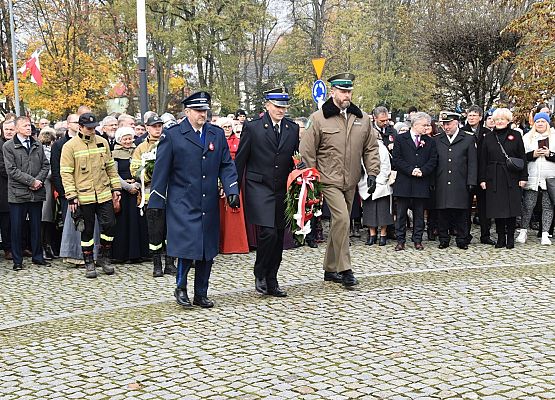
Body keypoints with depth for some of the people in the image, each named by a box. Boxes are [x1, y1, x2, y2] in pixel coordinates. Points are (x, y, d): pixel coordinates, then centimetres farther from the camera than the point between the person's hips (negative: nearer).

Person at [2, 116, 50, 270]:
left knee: (36, 227, 12)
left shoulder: (37, 145, 11)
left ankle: (38, 256, 23)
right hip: (18, 193, -4)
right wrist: (31, 181, -14)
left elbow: (46, 165, 11)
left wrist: (39, 180, -8)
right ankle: (17, 260, 12)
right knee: (17, 228, 3)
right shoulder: (8, 146, -3)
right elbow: (12, 170, -10)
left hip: (37, 193, 4)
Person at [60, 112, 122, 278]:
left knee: (109, 225, -1)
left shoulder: (102, 142, 7)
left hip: (104, 194, 3)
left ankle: (104, 258, 18)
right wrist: (71, 196, -13)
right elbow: (66, 173, -7)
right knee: (87, 231, 5)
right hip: (83, 197, -3)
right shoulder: (70, 146, -6)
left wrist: (116, 187, 10)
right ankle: (89, 263, 17)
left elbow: (111, 167, 15)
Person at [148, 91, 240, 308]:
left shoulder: (217, 134, 10)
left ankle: (201, 294, 19)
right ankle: (181, 288, 11)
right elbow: (161, 170, -1)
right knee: (187, 247, -11)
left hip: (209, 205, 4)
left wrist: (232, 190, -5)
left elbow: (226, 165, 11)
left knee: (207, 251, 7)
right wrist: (156, 203, -3)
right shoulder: (173, 135, -2)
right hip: (183, 204, -4)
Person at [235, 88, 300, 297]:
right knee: (268, 233, -16)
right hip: (259, 188, -4)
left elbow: (295, 160, 14)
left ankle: (271, 281, 19)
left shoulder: (293, 128, 9)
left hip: (283, 191, 4)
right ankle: (260, 274, 7)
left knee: (279, 238, 7)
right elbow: (240, 160, 0)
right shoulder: (252, 127, -3)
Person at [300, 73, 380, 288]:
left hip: (350, 182, 5)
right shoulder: (319, 118, -5)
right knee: (341, 219, -18)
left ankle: (330, 269, 23)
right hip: (329, 180, -5)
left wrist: (372, 173, 6)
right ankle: (344, 269, -12)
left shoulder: (362, 118, 8)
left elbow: (371, 148, 16)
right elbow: (307, 151, -3)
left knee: (339, 224, 12)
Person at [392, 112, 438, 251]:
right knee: (401, 213, 1)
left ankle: (417, 240, 14)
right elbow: (397, 159, -4)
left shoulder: (430, 142, 12)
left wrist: (422, 171, -11)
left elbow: (433, 161, 6)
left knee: (419, 213, 7)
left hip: (422, 183, 2)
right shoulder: (400, 139, 4)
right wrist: (411, 170, -14)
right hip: (404, 181, -2)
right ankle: (400, 240, 8)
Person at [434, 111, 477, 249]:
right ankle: (444, 239, 15)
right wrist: (432, 182, 3)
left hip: (460, 185, -2)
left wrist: (471, 182, -4)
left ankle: (462, 240, 12)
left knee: (461, 213, 2)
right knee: (442, 213, 4)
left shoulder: (468, 139, 6)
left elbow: (472, 163, 3)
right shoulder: (437, 140, 11)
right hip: (441, 185, 2)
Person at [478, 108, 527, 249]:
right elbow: (483, 160, 9)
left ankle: (510, 238, 11)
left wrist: (523, 177, -2)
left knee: (512, 209, 1)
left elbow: (522, 157, 4)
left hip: (512, 179, -1)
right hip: (494, 179, 1)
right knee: (497, 210, 1)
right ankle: (501, 238, 11)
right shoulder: (488, 138, 10)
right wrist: (482, 179, 2)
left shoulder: (516, 136, 6)